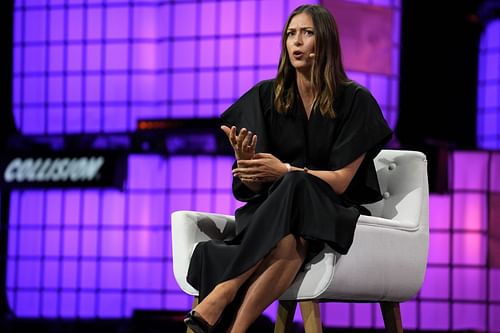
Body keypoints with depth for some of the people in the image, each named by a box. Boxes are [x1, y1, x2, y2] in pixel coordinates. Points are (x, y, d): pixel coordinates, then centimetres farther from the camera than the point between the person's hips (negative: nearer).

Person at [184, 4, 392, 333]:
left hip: (333, 211, -2)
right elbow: (254, 186, 1)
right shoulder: (266, 96, 4)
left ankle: (220, 296, -42)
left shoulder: (355, 100, -3)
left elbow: (341, 181, -8)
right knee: (289, 239, -37)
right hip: (273, 209, 2)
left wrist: (284, 171, -22)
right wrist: (245, 159, -22)